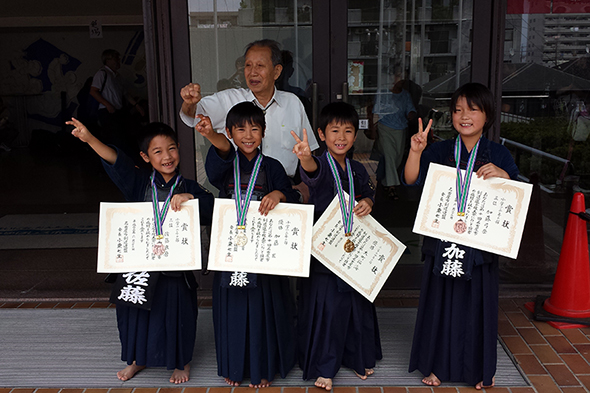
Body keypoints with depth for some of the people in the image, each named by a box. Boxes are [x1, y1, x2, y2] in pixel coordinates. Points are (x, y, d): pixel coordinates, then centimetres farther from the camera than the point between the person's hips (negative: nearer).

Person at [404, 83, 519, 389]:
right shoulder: (439, 151, 3)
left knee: (477, 303, 9)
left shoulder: (498, 154, 2)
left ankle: (480, 369, 29)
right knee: (440, 302, 9)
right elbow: (412, 180, -6)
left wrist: (502, 175, -20)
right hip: (442, 241, 1)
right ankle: (438, 365, 27)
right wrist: (416, 151, -21)